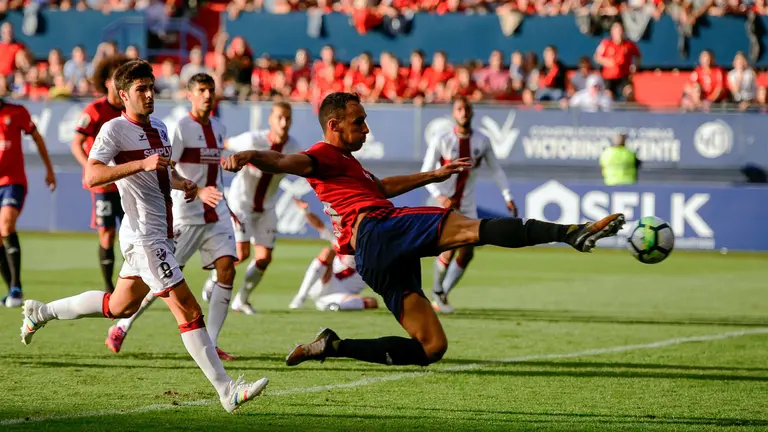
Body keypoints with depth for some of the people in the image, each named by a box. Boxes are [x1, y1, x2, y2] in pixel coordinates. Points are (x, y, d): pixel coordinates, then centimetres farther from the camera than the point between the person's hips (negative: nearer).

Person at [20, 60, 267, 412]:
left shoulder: (158, 129, 15)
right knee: (188, 309, -13)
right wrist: (142, 163, -30)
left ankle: (42, 312, 38)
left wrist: (182, 183, 10)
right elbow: (91, 176, -23)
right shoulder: (115, 129, -11)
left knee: (120, 306, 22)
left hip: (161, 234, 10)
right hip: (143, 235, -10)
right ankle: (227, 391, -14)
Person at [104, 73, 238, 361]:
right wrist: (198, 192, -29)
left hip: (215, 213, 6)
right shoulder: (181, 128, -10)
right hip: (186, 215, -6)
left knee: (227, 269, -9)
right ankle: (121, 328, 15)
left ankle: (210, 344, -4)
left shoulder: (218, 129, 12)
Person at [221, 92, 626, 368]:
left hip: (377, 261, 10)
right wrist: (248, 156, -38)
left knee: (430, 347, 7)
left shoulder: (345, 164, 34)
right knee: (474, 228, -23)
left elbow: (382, 187, 49)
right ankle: (571, 232, -38)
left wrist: (434, 175, 51)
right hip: (378, 230, -10)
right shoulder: (325, 155, 3)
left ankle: (333, 347, 8)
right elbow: (285, 162, -16)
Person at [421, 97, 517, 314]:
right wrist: (439, 195, -25)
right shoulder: (441, 141, -9)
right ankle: (437, 292, 10)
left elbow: (496, 170, 7)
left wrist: (508, 197, -3)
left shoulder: (482, 141, -1)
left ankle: (441, 297, 16)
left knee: (466, 254, 0)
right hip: (446, 203, -4)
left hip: (468, 206, 4)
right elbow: (425, 173, -9)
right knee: (449, 251, -16)